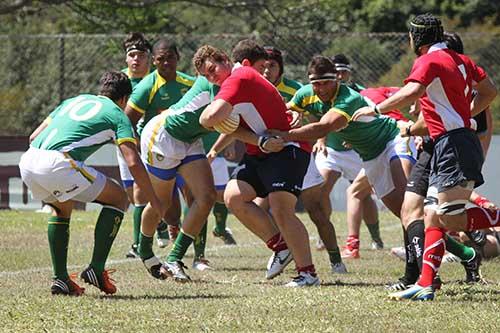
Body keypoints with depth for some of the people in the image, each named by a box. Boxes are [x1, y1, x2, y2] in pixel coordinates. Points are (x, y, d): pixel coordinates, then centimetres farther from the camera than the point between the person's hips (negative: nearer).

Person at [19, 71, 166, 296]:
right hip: (58, 164, -7)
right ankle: (97, 270, 6)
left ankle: (60, 279, 23)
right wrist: (154, 201, 9)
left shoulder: (75, 100, 31)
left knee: (62, 207, 34)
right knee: (118, 198, 12)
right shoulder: (117, 115, 13)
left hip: (28, 160, 7)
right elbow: (133, 163, 1)